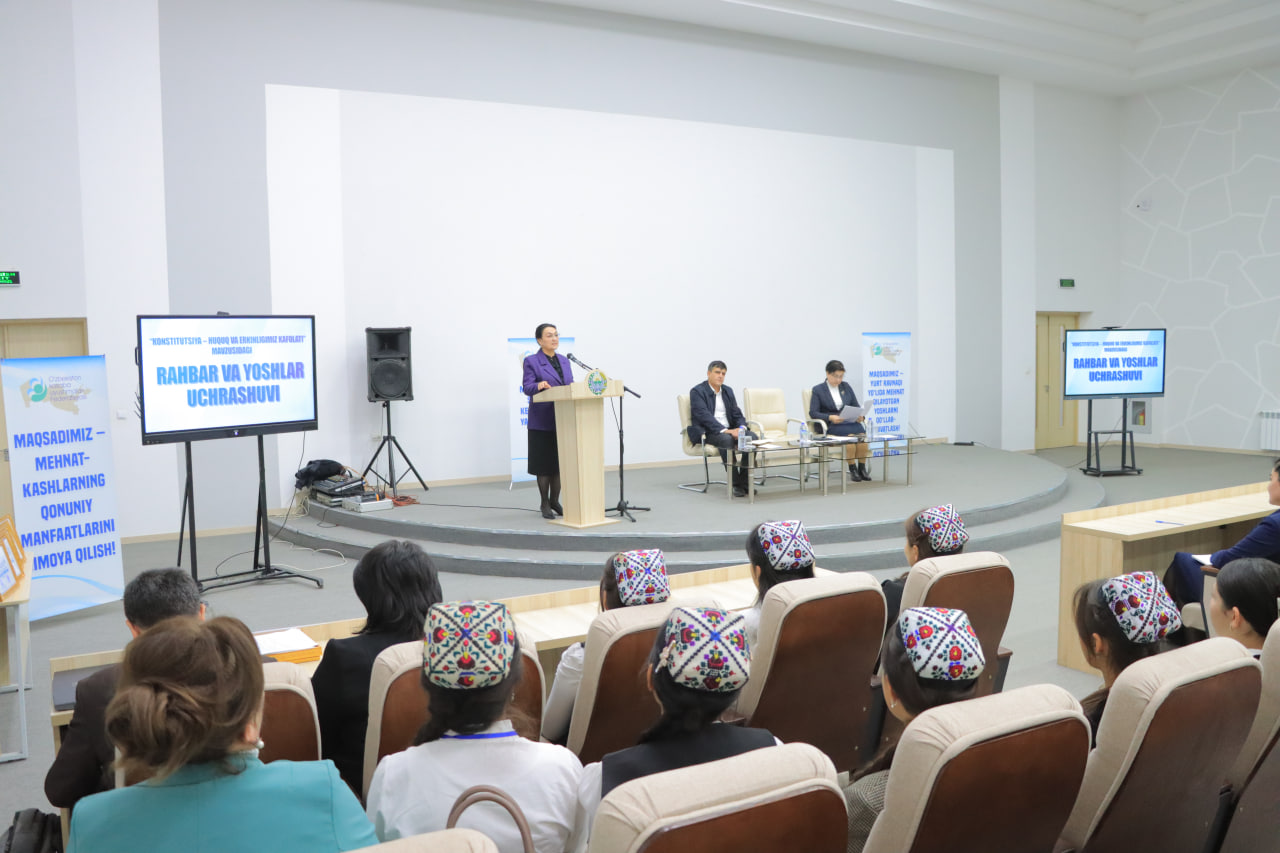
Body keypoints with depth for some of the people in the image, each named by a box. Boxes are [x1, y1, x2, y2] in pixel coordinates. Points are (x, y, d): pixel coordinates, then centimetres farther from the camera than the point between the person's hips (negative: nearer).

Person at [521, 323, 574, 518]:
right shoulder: (531, 361, -4)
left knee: (560, 462, 8)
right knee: (544, 463, 1)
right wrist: (539, 386, -36)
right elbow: (527, 387, -14)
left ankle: (555, 501, 19)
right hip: (542, 421, -5)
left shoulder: (564, 361, 14)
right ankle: (545, 504, 11)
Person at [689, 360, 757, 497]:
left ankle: (745, 481, -19)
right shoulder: (697, 391, -5)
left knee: (752, 436, -21)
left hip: (729, 430, 6)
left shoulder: (728, 391, 16)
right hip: (706, 432, -6)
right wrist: (725, 430, -28)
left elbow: (737, 413, 14)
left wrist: (741, 428, -10)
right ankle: (736, 484, -31)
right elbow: (704, 416, -18)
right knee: (726, 439, -37)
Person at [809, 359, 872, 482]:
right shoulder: (818, 390, 5)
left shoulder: (846, 386, 18)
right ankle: (852, 470, -23)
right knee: (850, 434, -35)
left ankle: (862, 468, -21)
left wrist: (861, 416, -6)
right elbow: (813, 413, -3)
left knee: (862, 433, -32)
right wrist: (830, 417, -20)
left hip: (850, 422, 4)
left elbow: (856, 406, 18)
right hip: (831, 425, -4)